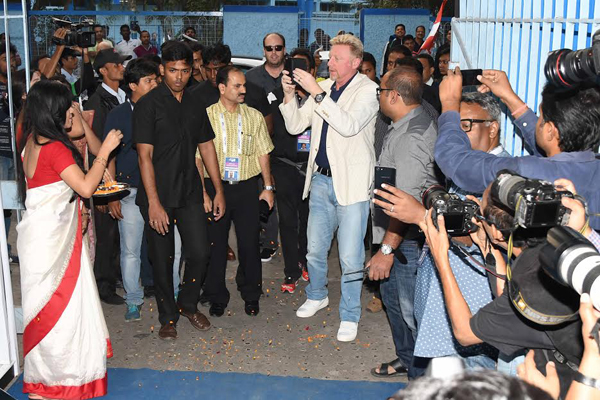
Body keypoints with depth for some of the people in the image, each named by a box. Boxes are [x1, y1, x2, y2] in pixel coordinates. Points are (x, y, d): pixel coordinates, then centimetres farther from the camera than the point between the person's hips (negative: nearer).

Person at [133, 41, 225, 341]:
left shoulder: (195, 104, 9)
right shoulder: (148, 105, -8)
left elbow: (207, 147, 13)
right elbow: (145, 155, -13)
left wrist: (219, 190, 10)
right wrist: (153, 202, -19)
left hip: (190, 192, 4)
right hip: (158, 195, -4)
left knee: (200, 251, 2)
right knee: (162, 259, 6)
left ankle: (188, 304, 27)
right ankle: (168, 317, 24)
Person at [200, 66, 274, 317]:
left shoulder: (254, 116, 6)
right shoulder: (206, 116, -2)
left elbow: (262, 153, 10)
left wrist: (268, 186, 7)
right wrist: (202, 190, -5)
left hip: (247, 187, 2)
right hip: (216, 186, -1)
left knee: (249, 243, 6)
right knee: (216, 243, 6)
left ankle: (251, 295, 23)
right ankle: (217, 297, 21)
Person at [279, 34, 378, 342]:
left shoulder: (368, 90, -8)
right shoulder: (323, 88, 10)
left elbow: (350, 126, -25)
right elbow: (295, 126, 10)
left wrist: (317, 93, -27)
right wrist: (289, 94, -6)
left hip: (351, 183, -6)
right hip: (321, 179, 6)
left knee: (350, 257, -1)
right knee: (315, 249, 16)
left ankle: (349, 316, 16)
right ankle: (317, 295, 40)